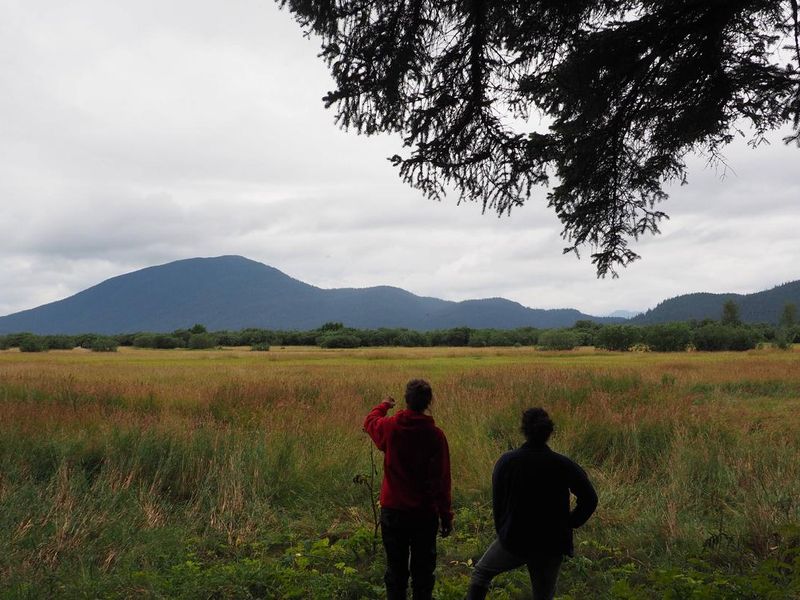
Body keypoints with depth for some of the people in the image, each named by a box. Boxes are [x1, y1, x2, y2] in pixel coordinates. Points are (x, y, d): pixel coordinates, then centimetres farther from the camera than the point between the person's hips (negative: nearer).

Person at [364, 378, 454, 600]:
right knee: (423, 569, 14)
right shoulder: (435, 435, -14)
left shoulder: (390, 427, -10)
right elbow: (442, 480, -9)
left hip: (393, 511, 1)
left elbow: (370, 422, 16)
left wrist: (383, 406, 36)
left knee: (396, 568, 15)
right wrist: (446, 517, 0)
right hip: (425, 513, -1)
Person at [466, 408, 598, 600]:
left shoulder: (506, 462, -8)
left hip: (513, 541, -1)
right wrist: (570, 523, 4)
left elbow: (497, 503, -1)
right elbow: (589, 499, -9)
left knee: (481, 573, 24)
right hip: (551, 546, 1)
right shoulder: (563, 465, -9)